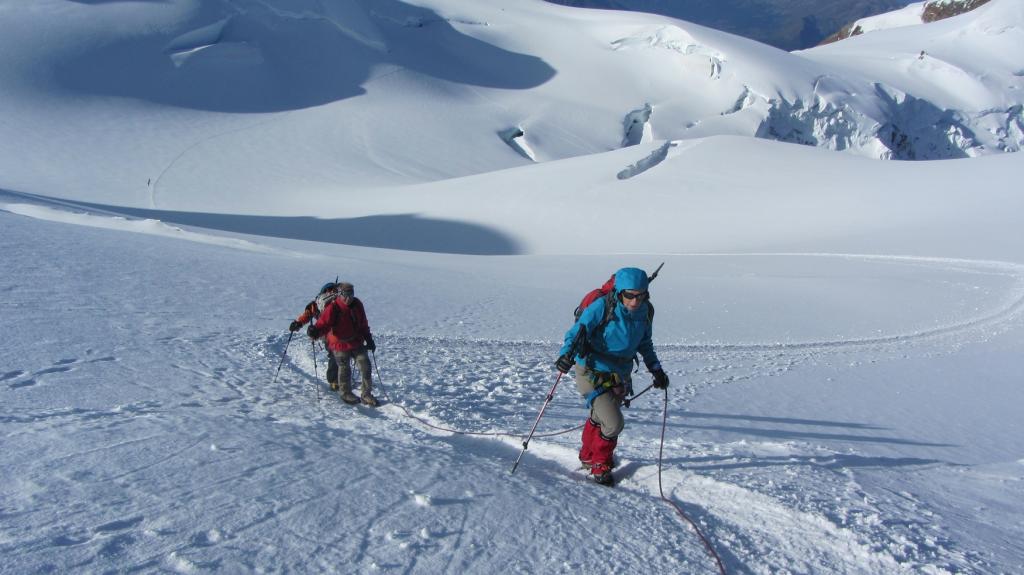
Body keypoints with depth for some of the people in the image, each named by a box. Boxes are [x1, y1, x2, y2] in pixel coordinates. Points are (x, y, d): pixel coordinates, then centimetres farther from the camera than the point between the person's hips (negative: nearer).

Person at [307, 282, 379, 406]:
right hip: (340, 345, -5)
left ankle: (366, 394, 14)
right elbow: (324, 323, -26)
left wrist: (369, 339, 13)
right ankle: (346, 394, 29)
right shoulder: (333, 308, -19)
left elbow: (363, 324, 11)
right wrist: (316, 331, -47)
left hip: (357, 342, 5)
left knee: (365, 366, 2)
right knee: (344, 369, 7)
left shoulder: (357, 304, -1)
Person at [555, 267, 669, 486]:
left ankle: (588, 456, 48)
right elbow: (577, 331, -22)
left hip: (620, 376, 6)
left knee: (599, 418, 22)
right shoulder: (602, 307, -21)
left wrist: (656, 369, 10)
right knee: (614, 424, -12)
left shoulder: (644, 312, -2)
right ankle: (600, 465, 14)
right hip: (593, 374, -6)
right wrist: (566, 354, -40)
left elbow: (645, 344, 15)